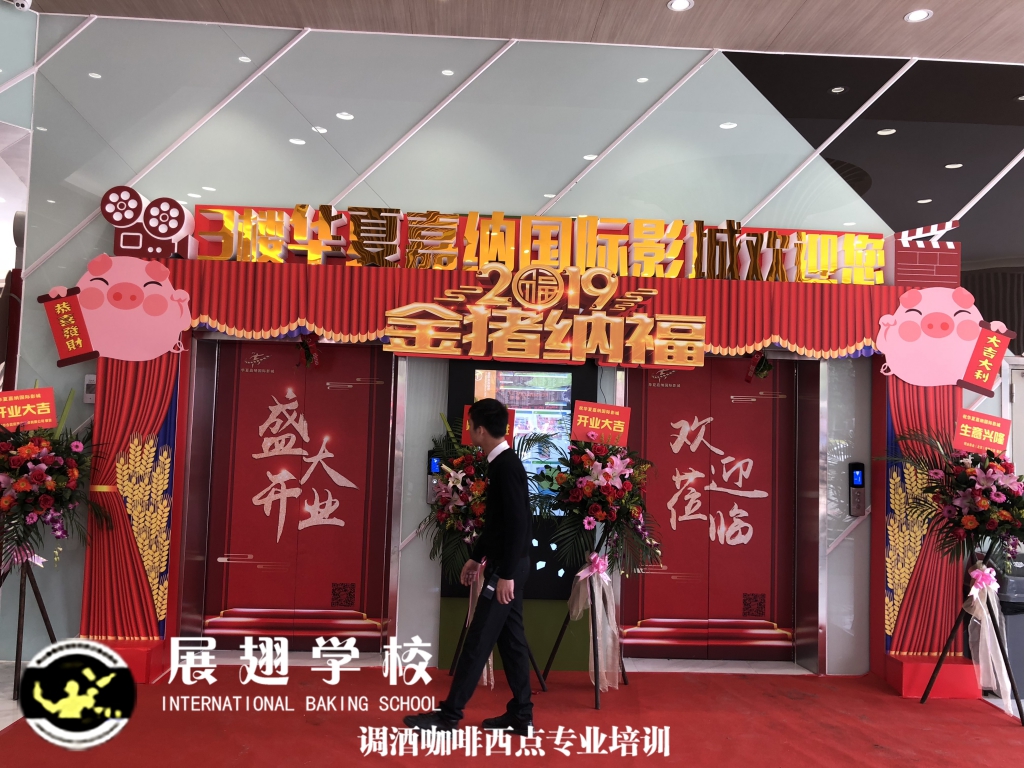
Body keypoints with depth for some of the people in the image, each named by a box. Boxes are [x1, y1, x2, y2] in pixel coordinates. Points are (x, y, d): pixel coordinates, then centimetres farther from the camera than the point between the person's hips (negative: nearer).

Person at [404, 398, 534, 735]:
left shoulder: (507, 466, -19)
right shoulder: (501, 464, 11)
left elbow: (518, 523, -24)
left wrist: (506, 574, -24)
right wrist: (477, 557, 23)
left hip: (507, 568, -10)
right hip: (506, 565, 10)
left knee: (479, 640, -3)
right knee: (510, 638, 13)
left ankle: (449, 715, 5)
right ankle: (521, 715, 20)